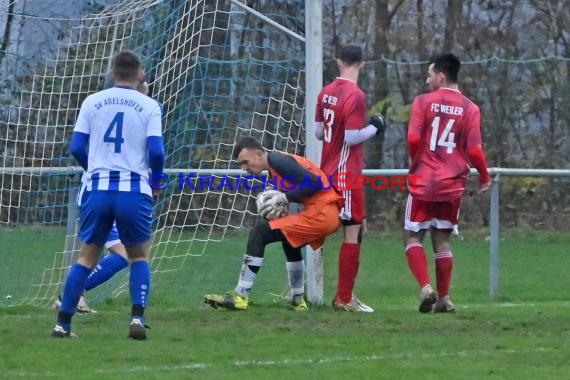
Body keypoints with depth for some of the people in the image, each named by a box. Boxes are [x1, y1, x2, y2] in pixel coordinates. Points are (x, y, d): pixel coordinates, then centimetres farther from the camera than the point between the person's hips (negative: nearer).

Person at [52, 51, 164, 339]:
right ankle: (137, 318, -4)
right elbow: (156, 151, -7)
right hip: (135, 190, -2)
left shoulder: (92, 102, 6)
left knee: (86, 257, 11)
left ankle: (63, 323, 5)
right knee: (139, 256, 15)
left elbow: (76, 147, 4)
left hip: (98, 188, 2)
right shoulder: (149, 106, 0)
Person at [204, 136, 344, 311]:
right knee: (290, 239, 36)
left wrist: (283, 198, -13)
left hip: (319, 213, -10)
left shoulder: (278, 161, -12)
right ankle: (298, 300, 43)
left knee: (259, 233, -10)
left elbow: (314, 182, -19)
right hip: (330, 215, 10)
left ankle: (240, 296, -9)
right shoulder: (275, 165, 18)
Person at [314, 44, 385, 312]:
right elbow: (352, 138, -19)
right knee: (353, 232, -4)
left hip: (326, 172, 8)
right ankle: (344, 299, -5)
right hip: (347, 174, -8)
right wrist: (374, 128, -4)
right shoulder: (355, 96, -16)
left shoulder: (326, 92, 7)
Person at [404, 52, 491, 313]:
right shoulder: (470, 109, 1)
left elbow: (413, 139, -14)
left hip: (423, 182, -3)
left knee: (413, 236, 7)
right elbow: (474, 150, -5)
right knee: (442, 240, 13)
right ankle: (444, 299, 10)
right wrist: (484, 177, 11)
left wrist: (415, 162, 6)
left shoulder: (424, 102, -4)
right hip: (452, 184, 3)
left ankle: (425, 287, -13)